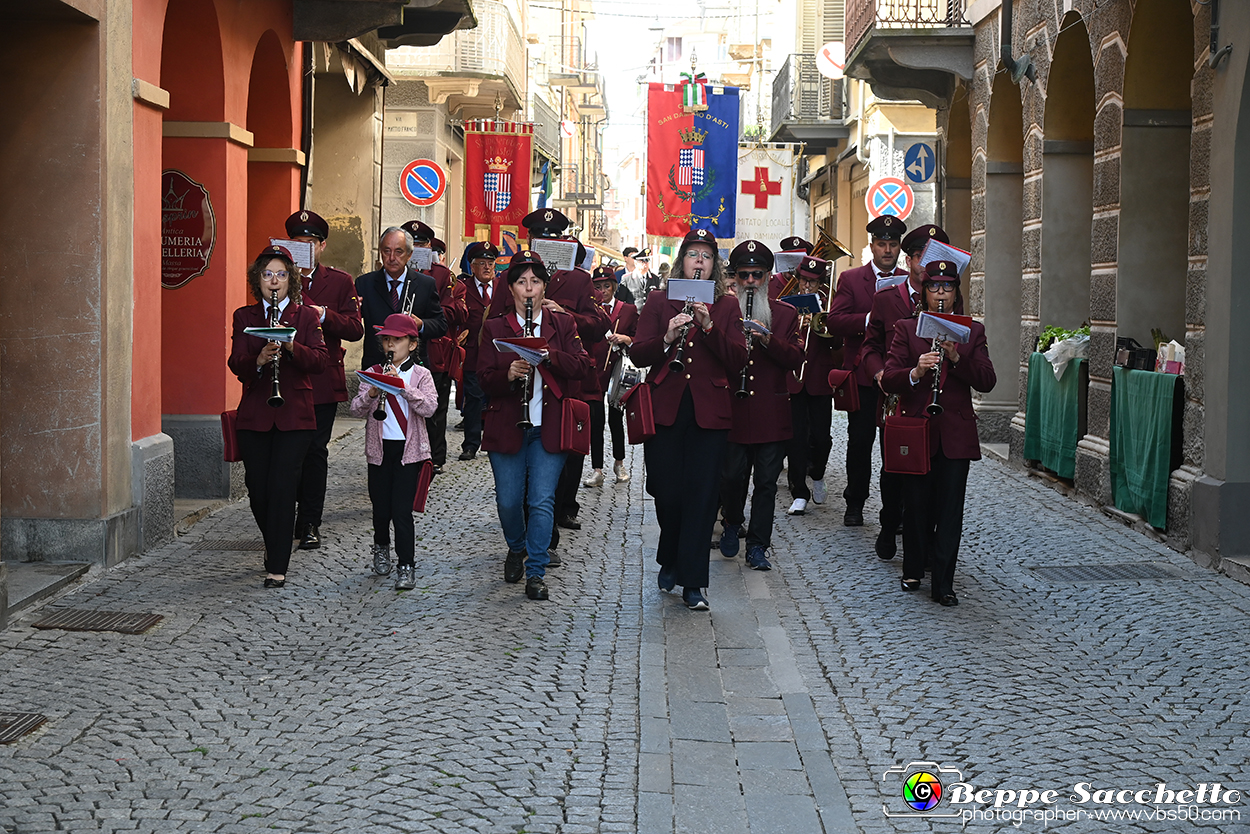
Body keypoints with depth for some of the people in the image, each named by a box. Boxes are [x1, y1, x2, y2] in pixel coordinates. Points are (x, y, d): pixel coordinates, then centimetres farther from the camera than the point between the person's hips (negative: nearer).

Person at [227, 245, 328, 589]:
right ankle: (274, 544, 33)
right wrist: (258, 360, -23)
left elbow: (319, 361, -6)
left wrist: (292, 346, -23)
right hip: (254, 415, 2)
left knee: (283, 489, -8)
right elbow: (235, 364, -3)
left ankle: (277, 566, -3)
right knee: (257, 489, 5)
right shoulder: (244, 316, 9)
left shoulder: (306, 316, 5)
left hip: (294, 415, -2)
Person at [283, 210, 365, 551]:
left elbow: (355, 329, -1)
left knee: (315, 450, 1)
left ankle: (309, 523, 9)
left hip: (322, 380, 0)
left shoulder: (340, 282, 7)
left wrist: (324, 315, -17)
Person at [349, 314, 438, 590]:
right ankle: (381, 546, 39)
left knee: (402, 510, -7)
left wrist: (402, 385, -23)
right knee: (381, 507, 11)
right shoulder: (373, 374, 6)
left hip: (409, 450, -3)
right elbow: (356, 410, -2)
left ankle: (407, 567, -1)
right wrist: (372, 393, -20)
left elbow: (429, 407, -16)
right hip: (379, 448, 3)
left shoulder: (421, 375, -1)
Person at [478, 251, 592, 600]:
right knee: (508, 501, 6)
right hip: (506, 427, 1)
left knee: (542, 501, -6)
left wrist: (547, 355, -20)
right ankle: (517, 549, 36)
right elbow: (485, 379, -1)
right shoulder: (494, 328, 6)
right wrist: (509, 374, -22)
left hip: (548, 428, -1)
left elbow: (581, 365, -4)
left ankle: (536, 572, 3)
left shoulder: (562, 324, 8)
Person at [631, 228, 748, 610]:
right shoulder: (659, 302, 9)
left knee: (701, 495, -4)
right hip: (666, 409, 0)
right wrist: (666, 338, -16)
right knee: (667, 492, 3)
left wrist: (709, 327, -13)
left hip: (709, 411, 0)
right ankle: (670, 560, 29)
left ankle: (692, 582, 0)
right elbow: (637, 354, 1)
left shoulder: (727, 306, 10)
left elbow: (738, 361, -1)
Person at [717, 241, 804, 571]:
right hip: (733, 413, -1)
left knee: (766, 482, 1)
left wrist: (769, 340, -16)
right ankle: (732, 524, 30)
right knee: (731, 476, 2)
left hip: (772, 416, 1)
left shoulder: (786, 315, 10)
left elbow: (796, 359, 0)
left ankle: (757, 546, 8)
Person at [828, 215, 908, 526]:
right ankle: (855, 503, 18)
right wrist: (870, 320, -23)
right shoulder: (850, 279, 5)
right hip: (863, 375, -1)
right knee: (859, 441, 5)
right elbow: (834, 321, -8)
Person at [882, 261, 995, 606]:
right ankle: (913, 570, 26)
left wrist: (956, 357, -17)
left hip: (956, 433, 0)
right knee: (917, 507, 7)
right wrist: (915, 372, -24)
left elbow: (987, 381, -3)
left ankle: (943, 584, 1)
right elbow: (888, 380, -5)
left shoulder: (973, 331, 8)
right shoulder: (906, 328, 5)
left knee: (950, 511, -2)